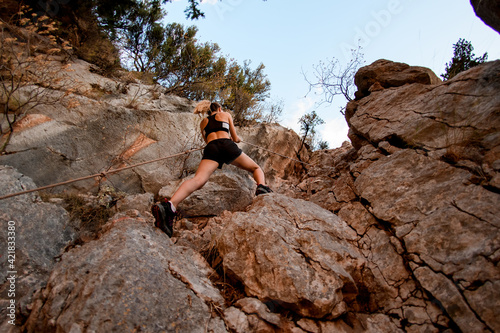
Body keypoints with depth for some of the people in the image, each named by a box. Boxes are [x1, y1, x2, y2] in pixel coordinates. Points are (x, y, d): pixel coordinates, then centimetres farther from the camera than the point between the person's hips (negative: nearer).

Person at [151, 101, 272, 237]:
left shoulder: (203, 122, 34)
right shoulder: (225, 115, 29)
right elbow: (235, 138, 30)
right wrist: (238, 139, 54)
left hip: (211, 149, 1)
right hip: (227, 145, -1)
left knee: (198, 180, -22)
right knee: (256, 168, 16)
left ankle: (170, 205, -50)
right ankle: (261, 187, -20)